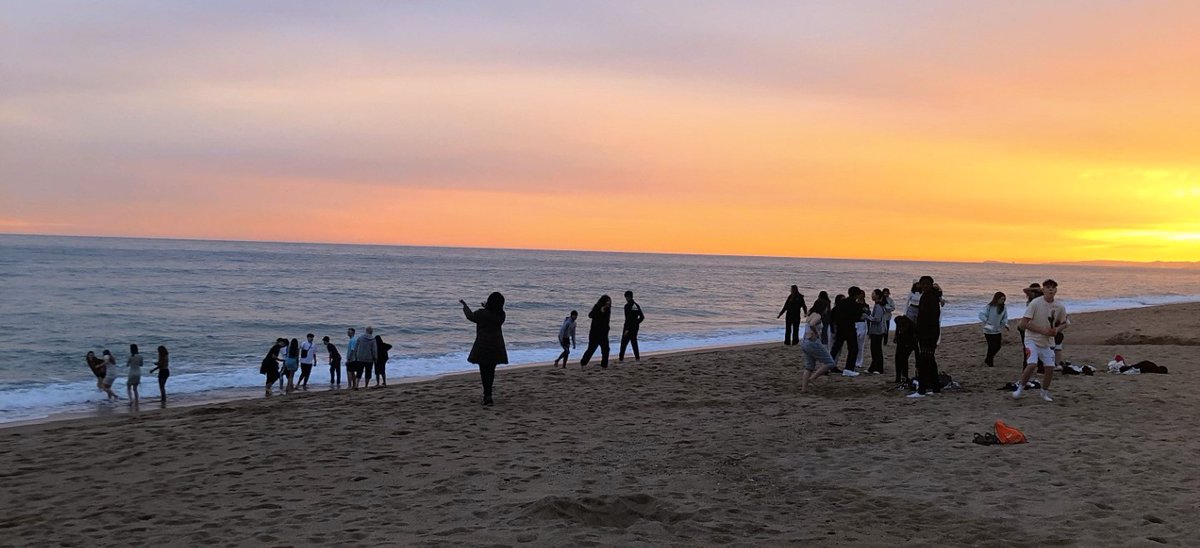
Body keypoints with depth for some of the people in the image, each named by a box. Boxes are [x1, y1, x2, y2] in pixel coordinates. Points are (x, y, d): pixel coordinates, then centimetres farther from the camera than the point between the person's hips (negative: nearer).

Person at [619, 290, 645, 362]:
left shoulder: (627, 306, -14)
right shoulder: (637, 305, 8)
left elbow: (628, 318, -21)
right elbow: (642, 317, 12)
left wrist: (627, 329, -20)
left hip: (628, 327, -7)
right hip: (635, 327, 7)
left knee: (624, 342, -1)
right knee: (634, 342, 15)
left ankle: (621, 358, -1)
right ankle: (637, 358, 13)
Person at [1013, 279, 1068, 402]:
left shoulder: (1060, 306, -3)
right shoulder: (1035, 303, -16)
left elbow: (1063, 323, 14)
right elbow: (1024, 323, -16)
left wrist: (1057, 330, -9)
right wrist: (1042, 330, -21)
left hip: (1048, 341, 5)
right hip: (1032, 339, -5)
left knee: (1050, 367, 0)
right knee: (1032, 364, -21)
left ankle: (1045, 392, 24)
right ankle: (1020, 387, 2)